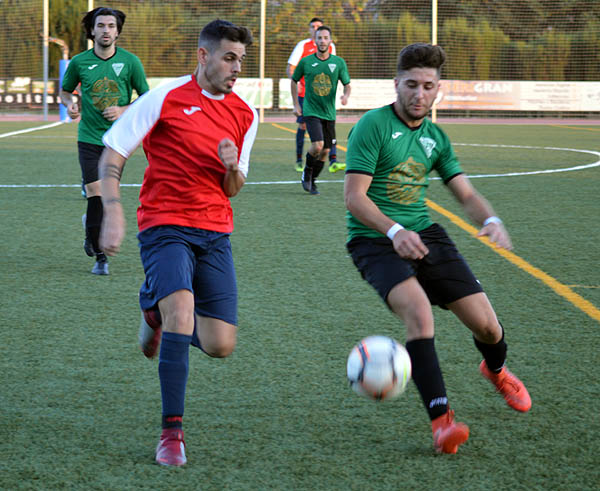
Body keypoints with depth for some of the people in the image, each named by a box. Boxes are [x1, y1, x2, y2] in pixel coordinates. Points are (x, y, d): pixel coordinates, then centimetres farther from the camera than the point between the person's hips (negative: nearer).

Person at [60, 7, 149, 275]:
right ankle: (100, 256, -2)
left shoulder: (130, 62, -2)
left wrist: (124, 110, -11)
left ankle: (91, 228, 38)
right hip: (89, 139, -1)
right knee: (95, 194, -11)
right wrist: (71, 104, -5)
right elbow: (65, 90, 17)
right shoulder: (79, 62, 0)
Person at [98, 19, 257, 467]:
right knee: (182, 307, -29)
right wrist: (114, 212, -16)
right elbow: (112, 154, -3)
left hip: (214, 233, 5)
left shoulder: (245, 115, 9)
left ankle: (157, 311, 31)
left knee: (220, 345, -3)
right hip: (165, 226, -5)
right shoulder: (167, 97, -5)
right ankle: (172, 432, -20)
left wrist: (232, 167, -8)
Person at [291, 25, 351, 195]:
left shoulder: (339, 63, 1)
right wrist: (296, 105, 7)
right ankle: (307, 172, 8)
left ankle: (312, 181, 24)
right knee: (317, 146, -20)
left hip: (329, 113, 3)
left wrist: (346, 95, -15)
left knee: (325, 151, 5)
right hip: (311, 111, -3)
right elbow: (294, 81, 12)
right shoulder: (306, 62, -2)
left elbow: (347, 84, 7)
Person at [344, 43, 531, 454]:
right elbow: (354, 196, -15)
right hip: (374, 240, -5)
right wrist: (394, 232, -30)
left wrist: (490, 220, -12)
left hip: (424, 234, 5)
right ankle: (440, 418, -31)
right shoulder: (373, 126, -9)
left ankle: (496, 370, 36)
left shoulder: (436, 138, 12)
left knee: (487, 325, -2)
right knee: (418, 308, -33)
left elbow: (466, 193, 11)